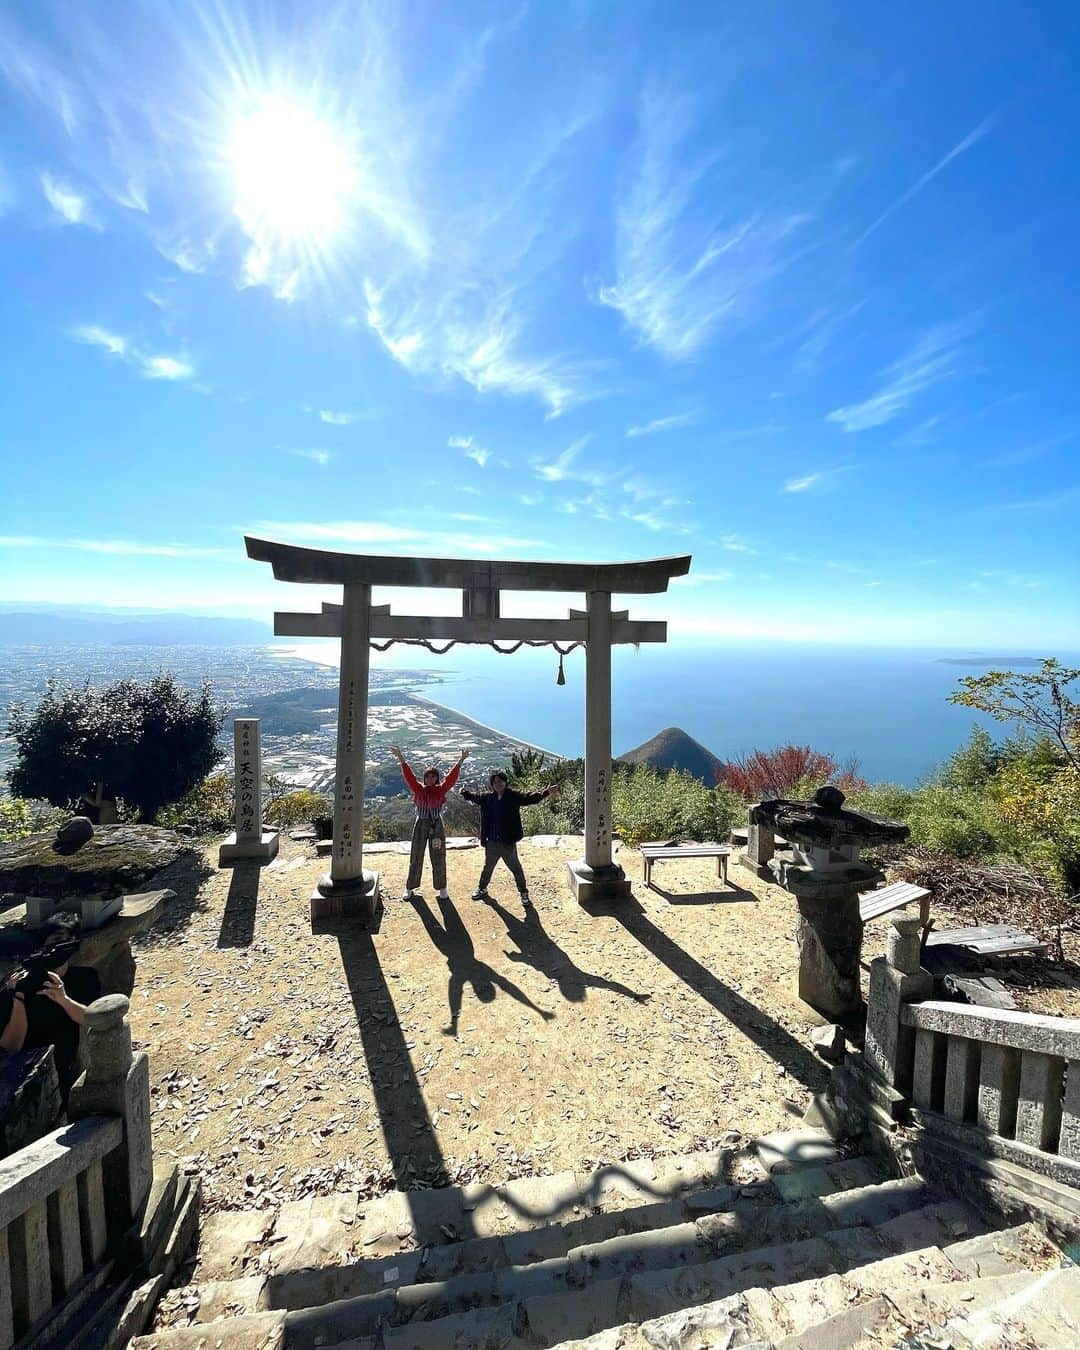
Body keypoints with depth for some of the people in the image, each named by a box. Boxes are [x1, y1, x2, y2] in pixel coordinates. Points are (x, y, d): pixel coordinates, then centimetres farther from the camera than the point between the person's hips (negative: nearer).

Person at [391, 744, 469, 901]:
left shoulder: (441, 789, -1)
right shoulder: (418, 789, -1)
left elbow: (451, 776, -11)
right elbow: (408, 775, -11)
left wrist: (461, 761, -22)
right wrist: (401, 758, -23)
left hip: (437, 826, 0)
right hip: (421, 825, 0)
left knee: (439, 859, 6)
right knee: (416, 858, 8)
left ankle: (442, 888, 18)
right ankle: (410, 888, 19)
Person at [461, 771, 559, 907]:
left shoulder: (513, 795, -12)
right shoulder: (487, 797, 1)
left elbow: (530, 798, -23)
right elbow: (475, 796, 21)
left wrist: (546, 792, -37)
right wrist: (465, 793, 33)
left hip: (508, 843, -4)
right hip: (491, 842, 4)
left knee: (516, 868, 8)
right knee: (487, 867, 23)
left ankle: (524, 893, 23)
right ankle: (482, 889, 43)